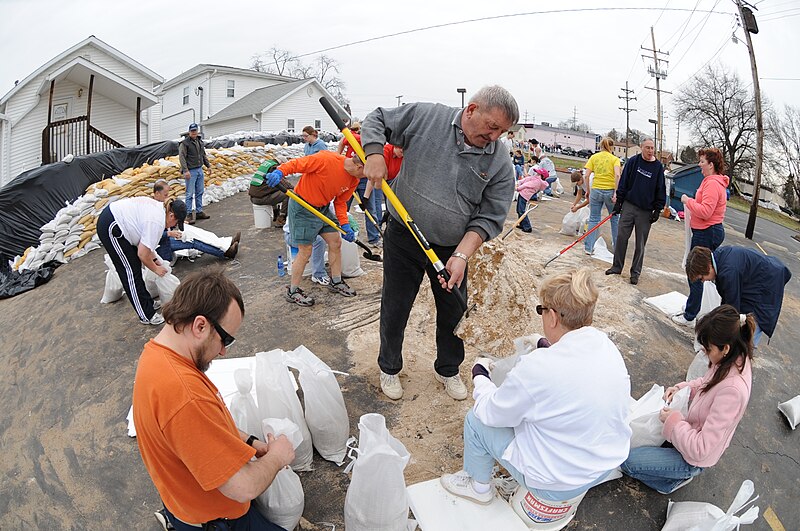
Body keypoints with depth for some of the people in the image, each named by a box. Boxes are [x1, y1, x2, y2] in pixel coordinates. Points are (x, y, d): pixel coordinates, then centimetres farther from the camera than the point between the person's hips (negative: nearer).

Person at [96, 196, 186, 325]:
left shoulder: (159, 207, 6)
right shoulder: (157, 222, -22)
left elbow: (144, 242, 16)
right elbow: (143, 254, -18)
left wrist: (154, 259, 15)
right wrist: (156, 269, -1)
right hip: (110, 228, -10)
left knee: (134, 266, 16)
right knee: (131, 271, -4)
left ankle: (146, 303, 27)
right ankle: (146, 316, 4)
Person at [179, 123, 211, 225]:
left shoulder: (200, 141, 14)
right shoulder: (184, 143, -9)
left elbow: (204, 155, 25)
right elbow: (181, 157, -15)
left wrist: (208, 165, 22)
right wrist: (185, 171, -22)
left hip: (200, 170, 7)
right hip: (191, 171, -7)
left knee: (200, 192, 10)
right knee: (190, 193, -6)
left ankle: (199, 212, 19)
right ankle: (189, 214, -2)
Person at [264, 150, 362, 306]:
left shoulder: (353, 180, -4)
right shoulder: (327, 159, -27)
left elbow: (340, 202, 5)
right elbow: (296, 164, -24)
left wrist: (345, 225, -8)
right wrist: (279, 172, -42)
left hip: (323, 208, 8)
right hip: (302, 208, -8)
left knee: (336, 243, 11)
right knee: (305, 252, -4)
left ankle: (336, 282, 31)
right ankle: (293, 292, 14)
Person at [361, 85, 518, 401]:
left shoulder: (501, 164, -8)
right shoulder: (426, 116, -10)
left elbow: (489, 218, -9)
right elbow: (376, 120, 2)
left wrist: (461, 255, -21)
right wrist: (374, 154, -17)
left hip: (453, 248, 2)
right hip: (403, 237, -1)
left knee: (453, 312, 15)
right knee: (394, 310, 9)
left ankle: (448, 369, 41)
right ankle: (389, 369, 34)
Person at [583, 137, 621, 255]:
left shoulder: (594, 157, 4)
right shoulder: (615, 159, 0)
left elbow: (586, 175, -4)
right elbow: (617, 175, -15)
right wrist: (616, 193, -15)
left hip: (596, 190, 1)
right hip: (610, 191, -1)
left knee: (594, 219, 8)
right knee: (615, 219, 17)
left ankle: (589, 247, 5)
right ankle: (616, 245, 28)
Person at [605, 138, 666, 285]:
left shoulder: (658, 167, 0)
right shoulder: (633, 161, 1)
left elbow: (661, 190, 3)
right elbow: (623, 182, 4)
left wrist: (657, 210, -1)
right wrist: (619, 201, 0)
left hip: (646, 211, -1)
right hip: (628, 205, 1)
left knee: (640, 243, 5)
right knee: (621, 237, 2)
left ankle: (635, 272, 15)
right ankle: (617, 266, 15)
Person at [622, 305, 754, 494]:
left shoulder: (732, 390, -39)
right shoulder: (735, 360, -14)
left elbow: (700, 450, -34)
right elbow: (707, 383, 12)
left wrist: (672, 421, -21)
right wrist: (682, 388, -5)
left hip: (695, 458, -8)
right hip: (693, 428, 9)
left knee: (625, 461, -8)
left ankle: (674, 481, 11)